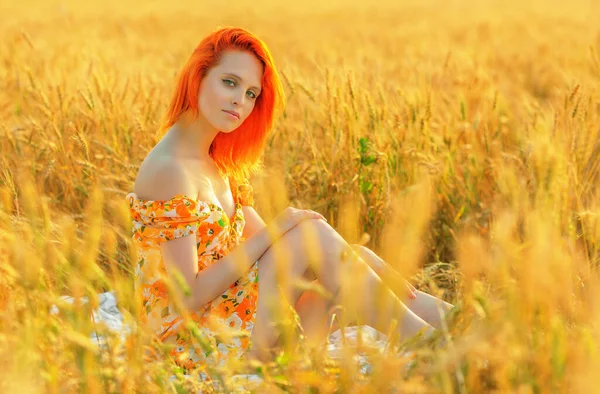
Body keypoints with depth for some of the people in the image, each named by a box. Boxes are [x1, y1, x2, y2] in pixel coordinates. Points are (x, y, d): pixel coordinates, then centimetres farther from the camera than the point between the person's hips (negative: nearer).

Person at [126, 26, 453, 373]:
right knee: (313, 235, -18)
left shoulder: (217, 163, 12)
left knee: (353, 255, -3)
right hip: (195, 342, -8)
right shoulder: (169, 169, -18)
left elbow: (263, 246, 9)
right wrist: (272, 232, -19)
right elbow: (188, 298, -21)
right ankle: (423, 341, -11)